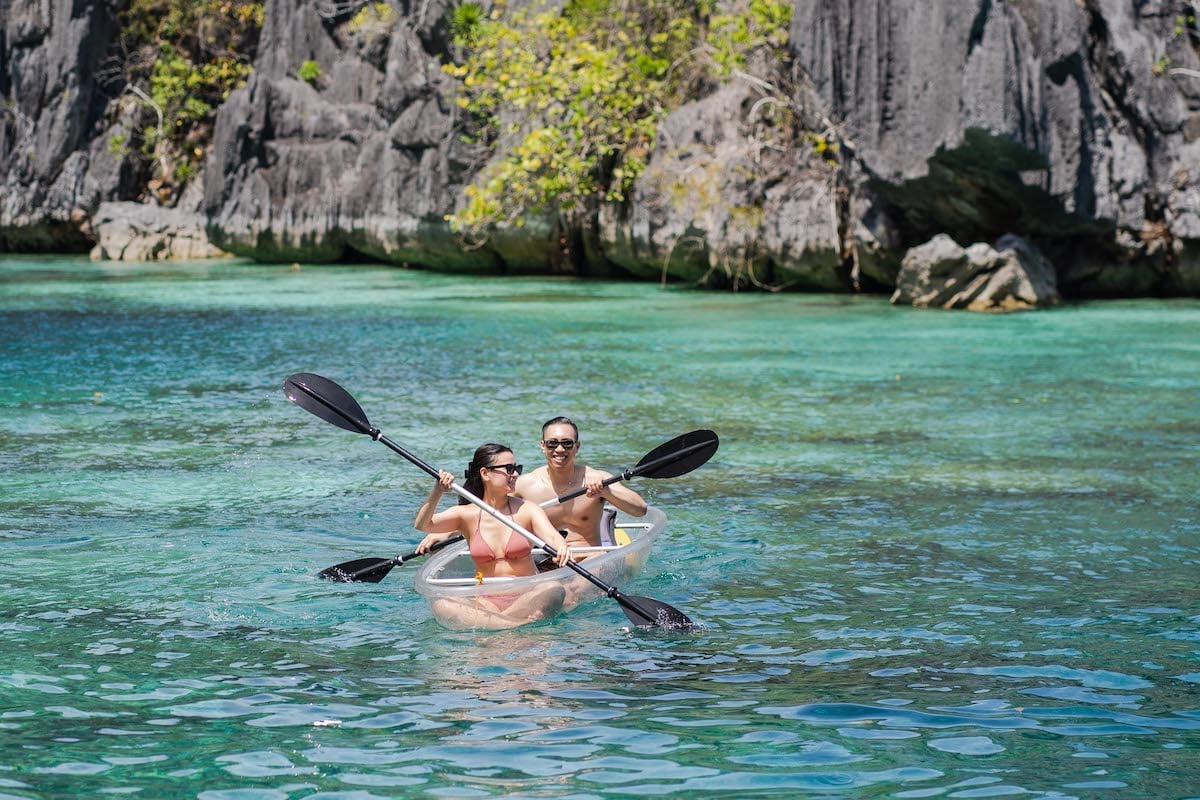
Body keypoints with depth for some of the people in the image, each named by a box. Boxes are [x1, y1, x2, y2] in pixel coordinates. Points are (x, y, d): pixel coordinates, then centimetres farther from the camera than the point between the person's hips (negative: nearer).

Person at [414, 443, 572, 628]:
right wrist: (437, 492, -23)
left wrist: (562, 547, -40)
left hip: (527, 597, -1)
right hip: (487, 600, 1)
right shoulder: (467, 514, 4)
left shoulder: (526, 510, 1)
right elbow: (421, 524, -6)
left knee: (555, 590, -33)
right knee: (442, 604, -28)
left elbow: (552, 536, -15)